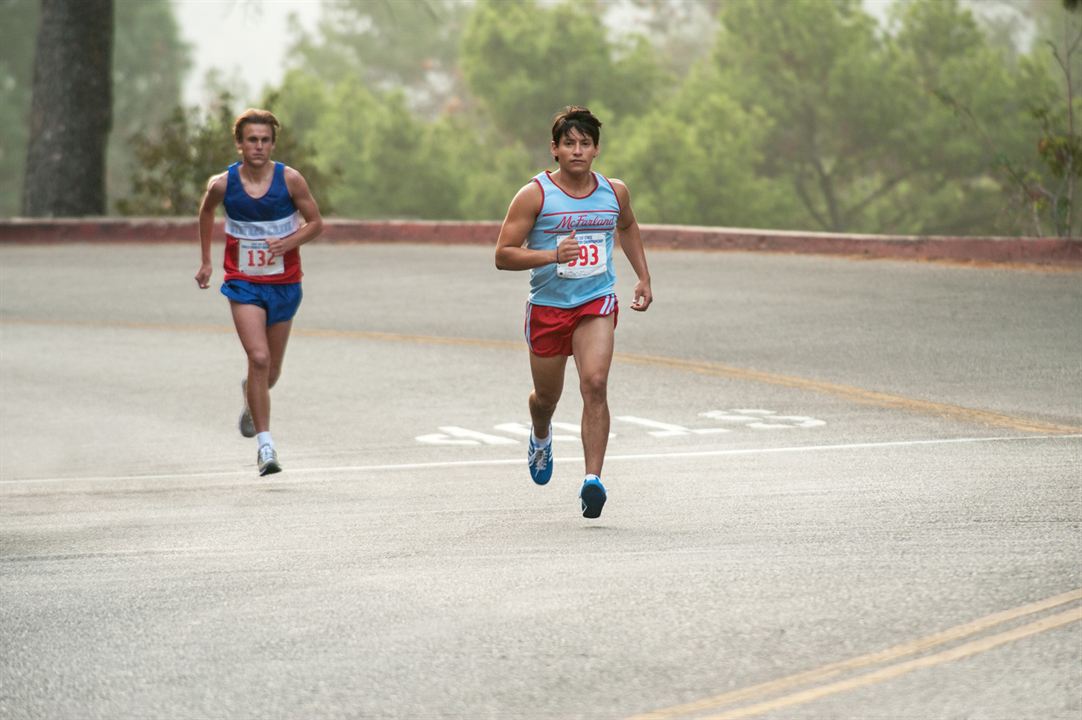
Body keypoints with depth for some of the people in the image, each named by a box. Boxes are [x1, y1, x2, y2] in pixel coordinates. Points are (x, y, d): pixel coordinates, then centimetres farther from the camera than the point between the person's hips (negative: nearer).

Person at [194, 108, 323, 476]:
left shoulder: (290, 180, -10)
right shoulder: (223, 184, -8)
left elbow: (316, 222, -1)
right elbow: (206, 213, 14)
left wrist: (290, 242, -20)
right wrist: (206, 262, 16)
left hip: (284, 284, 1)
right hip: (243, 283, -1)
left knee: (271, 370, 12)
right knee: (259, 358, -19)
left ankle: (251, 397, 49)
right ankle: (265, 444, -14)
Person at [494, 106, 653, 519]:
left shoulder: (614, 192, 3)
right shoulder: (535, 195, -10)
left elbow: (627, 227, 27)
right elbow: (503, 255, -13)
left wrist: (643, 277, 21)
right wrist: (552, 255, -28)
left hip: (597, 303, 1)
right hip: (547, 306, -1)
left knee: (595, 384, -21)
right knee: (547, 395, 14)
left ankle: (593, 479, -24)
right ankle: (541, 438, 52)